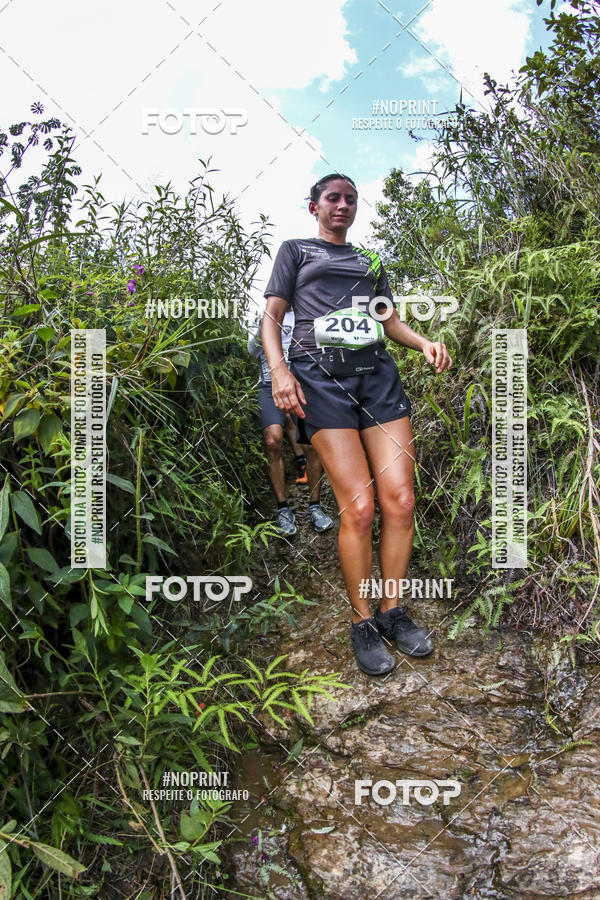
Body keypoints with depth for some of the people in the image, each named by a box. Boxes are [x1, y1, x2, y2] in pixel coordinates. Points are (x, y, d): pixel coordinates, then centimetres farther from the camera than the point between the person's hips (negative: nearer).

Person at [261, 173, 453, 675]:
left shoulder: (370, 262, 30)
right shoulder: (295, 250, 19)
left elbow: (390, 320, 25)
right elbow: (272, 315, 9)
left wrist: (424, 342, 2)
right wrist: (279, 369, -10)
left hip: (378, 373, 4)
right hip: (321, 374, -4)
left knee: (400, 500, -8)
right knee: (359, 507, -15)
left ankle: (392, 612, 9)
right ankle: (362, 622, 2)